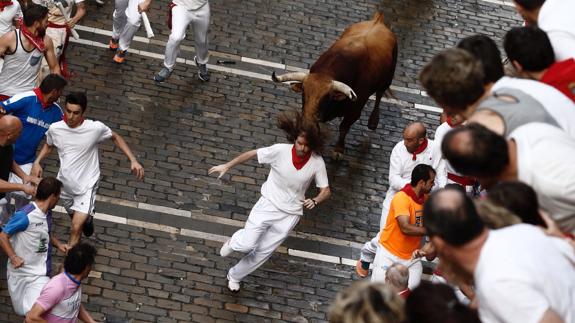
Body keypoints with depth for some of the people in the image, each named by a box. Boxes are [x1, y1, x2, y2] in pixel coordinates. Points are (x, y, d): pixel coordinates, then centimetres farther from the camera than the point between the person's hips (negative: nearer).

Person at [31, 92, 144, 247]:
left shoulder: (96, 128, -21)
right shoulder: (55, 128, -12)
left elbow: (115, 138, -2)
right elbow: (49, 145, 12)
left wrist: (133, 160, -9)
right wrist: (37, 162, -5)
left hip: (86, 186, -4)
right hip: (65, 184, 4)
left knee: (76, 227, -17)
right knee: (76, 219, 27)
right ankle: (87, 218, 61)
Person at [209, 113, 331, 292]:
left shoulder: (317, 162, -15)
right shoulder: (280, 151, -19)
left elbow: (326, 191, -8)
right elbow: (251, 154, -7)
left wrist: (314, 201, -29)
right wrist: (227, 166, -6)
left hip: (290, 214, 1)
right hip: (268, 204, -1)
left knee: (263, 251, 9)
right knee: (246, 245, -13)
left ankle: (234, 276, 36)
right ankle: (234, 241, 27)